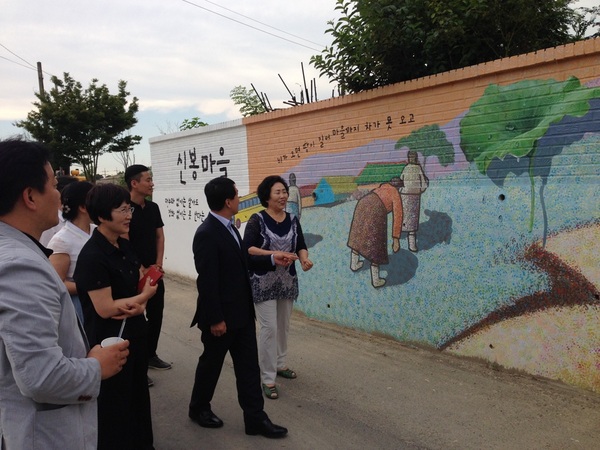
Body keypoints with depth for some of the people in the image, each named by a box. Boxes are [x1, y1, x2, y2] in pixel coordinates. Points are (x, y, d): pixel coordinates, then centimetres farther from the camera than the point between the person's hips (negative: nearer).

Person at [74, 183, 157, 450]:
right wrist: (144, 296, -12)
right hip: (110, 341, -8)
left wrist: (139, 306, -12)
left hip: (135, 333, 8)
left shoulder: (125, 246, 4)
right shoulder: (92, 256, -22)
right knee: (115, 404, 11)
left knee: (138, 396, 22)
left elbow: (142, 283, 9)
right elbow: (105, 308, -23)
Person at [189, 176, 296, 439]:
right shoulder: (207, 234, -23)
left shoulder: (228, 228, 7)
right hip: (221, 316, -8)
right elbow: (207, 281, -23)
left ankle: (255, 419, 22)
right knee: (211, 364, 13)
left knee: (248, 366, 12)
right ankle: (199, 408, 36)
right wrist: (215, 319, -20)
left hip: (241, 313, 8)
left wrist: (272, 260, 6)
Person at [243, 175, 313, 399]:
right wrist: (273, 255, -27)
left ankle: (280, 364, 36)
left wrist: (304, 258, -18)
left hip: (287, 281, 5)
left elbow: (301, 245, 4)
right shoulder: (257, 220, -10)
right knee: (269, 328, -7)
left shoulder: (292, 220, 4)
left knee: (284, 326, 16)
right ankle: (267, 379, 5)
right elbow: (247, 248, -17)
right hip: (263, 282, -5)